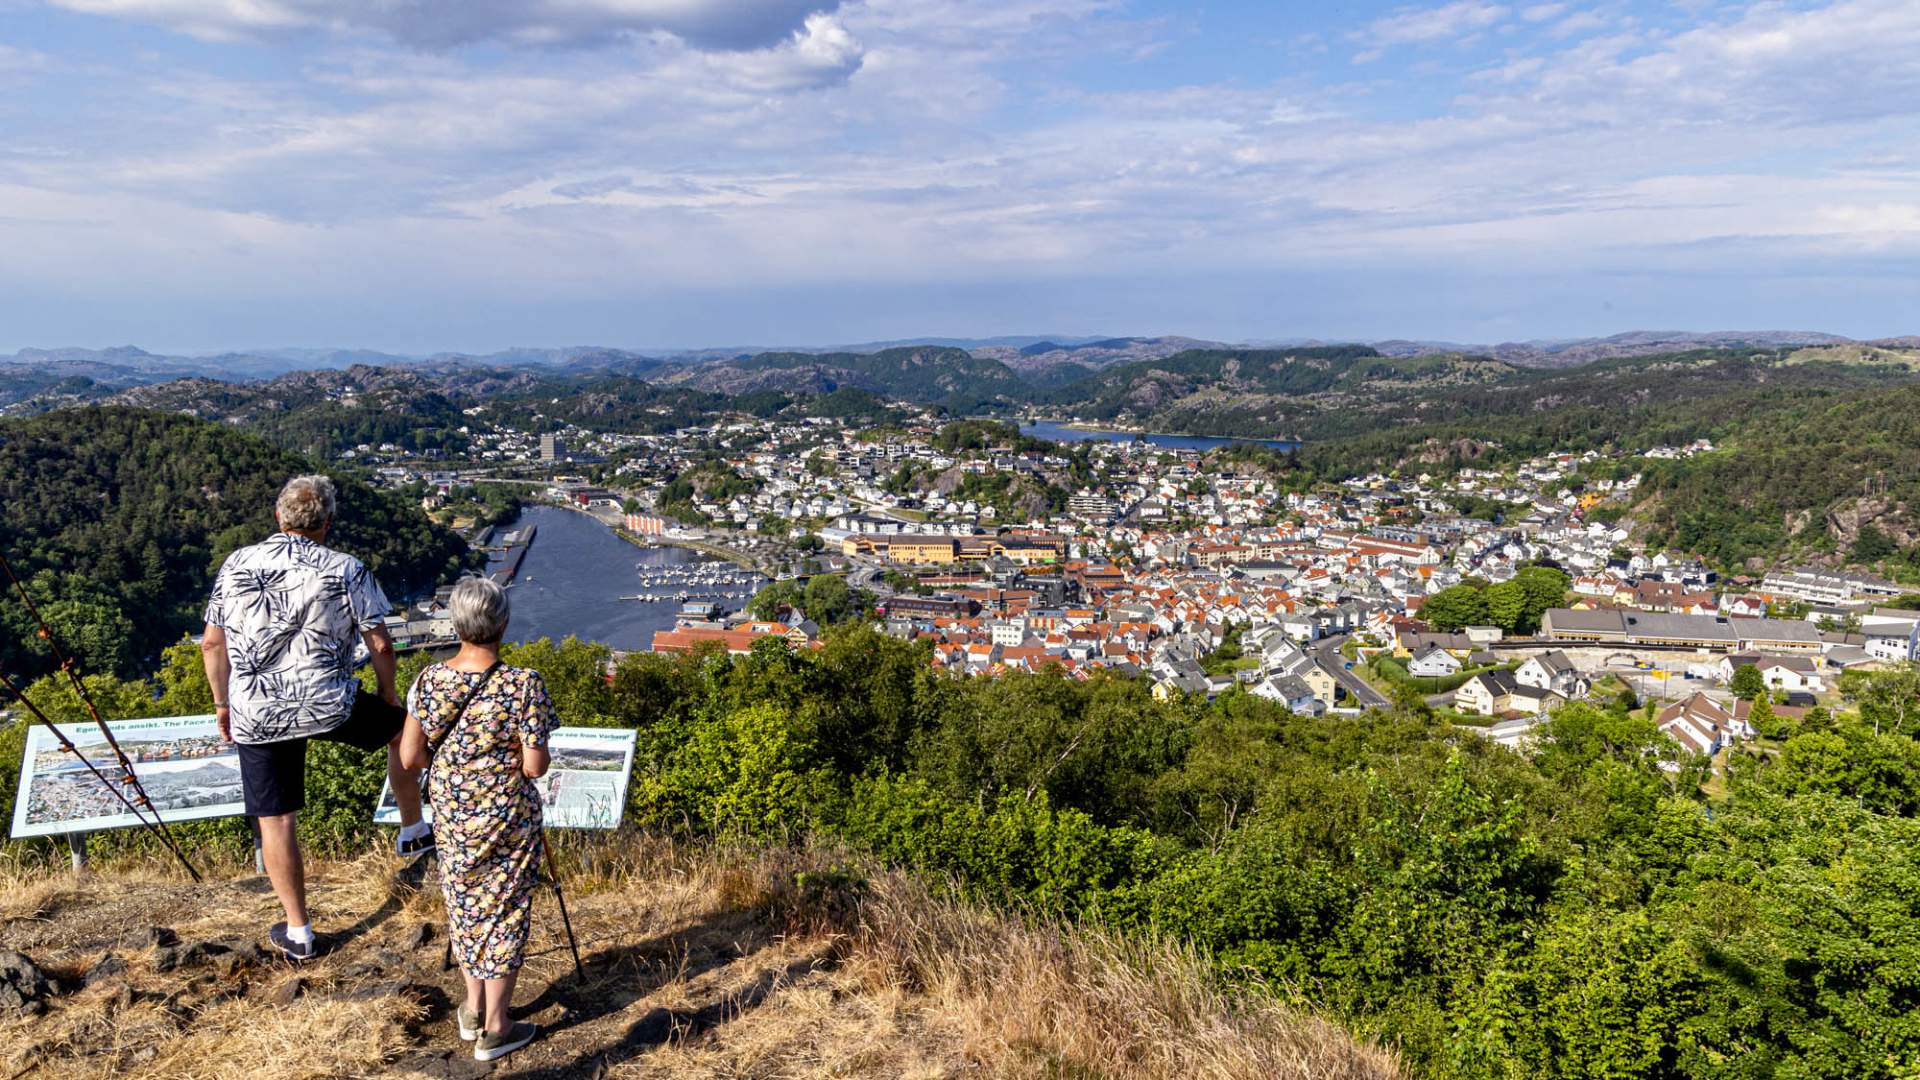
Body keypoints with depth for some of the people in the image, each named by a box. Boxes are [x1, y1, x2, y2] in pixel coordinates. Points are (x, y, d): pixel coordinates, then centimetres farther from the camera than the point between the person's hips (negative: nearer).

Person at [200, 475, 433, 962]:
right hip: (331, 706, -2)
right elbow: (380, 645, -6)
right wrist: (387, 692, 11)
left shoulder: (236, 565, 3)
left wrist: (223, 704, 19)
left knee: (275, 822, 11)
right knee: (401, 728, 27)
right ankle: (413, 832, 35)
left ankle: (298, 933, 21)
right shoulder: (346, 570, -6)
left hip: (256, 715, 2)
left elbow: (212, 643, 7)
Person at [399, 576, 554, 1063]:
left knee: (464, 903, 22)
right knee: (503, 912, 11)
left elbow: (410, 758, -5)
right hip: (507, 816, -4)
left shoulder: (429, 681, -10)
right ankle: (495, 1029, 22)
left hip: (451, 813, 4)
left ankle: (473, 1008, 37)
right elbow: (535, 766, -19)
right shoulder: (525, 685, -22)